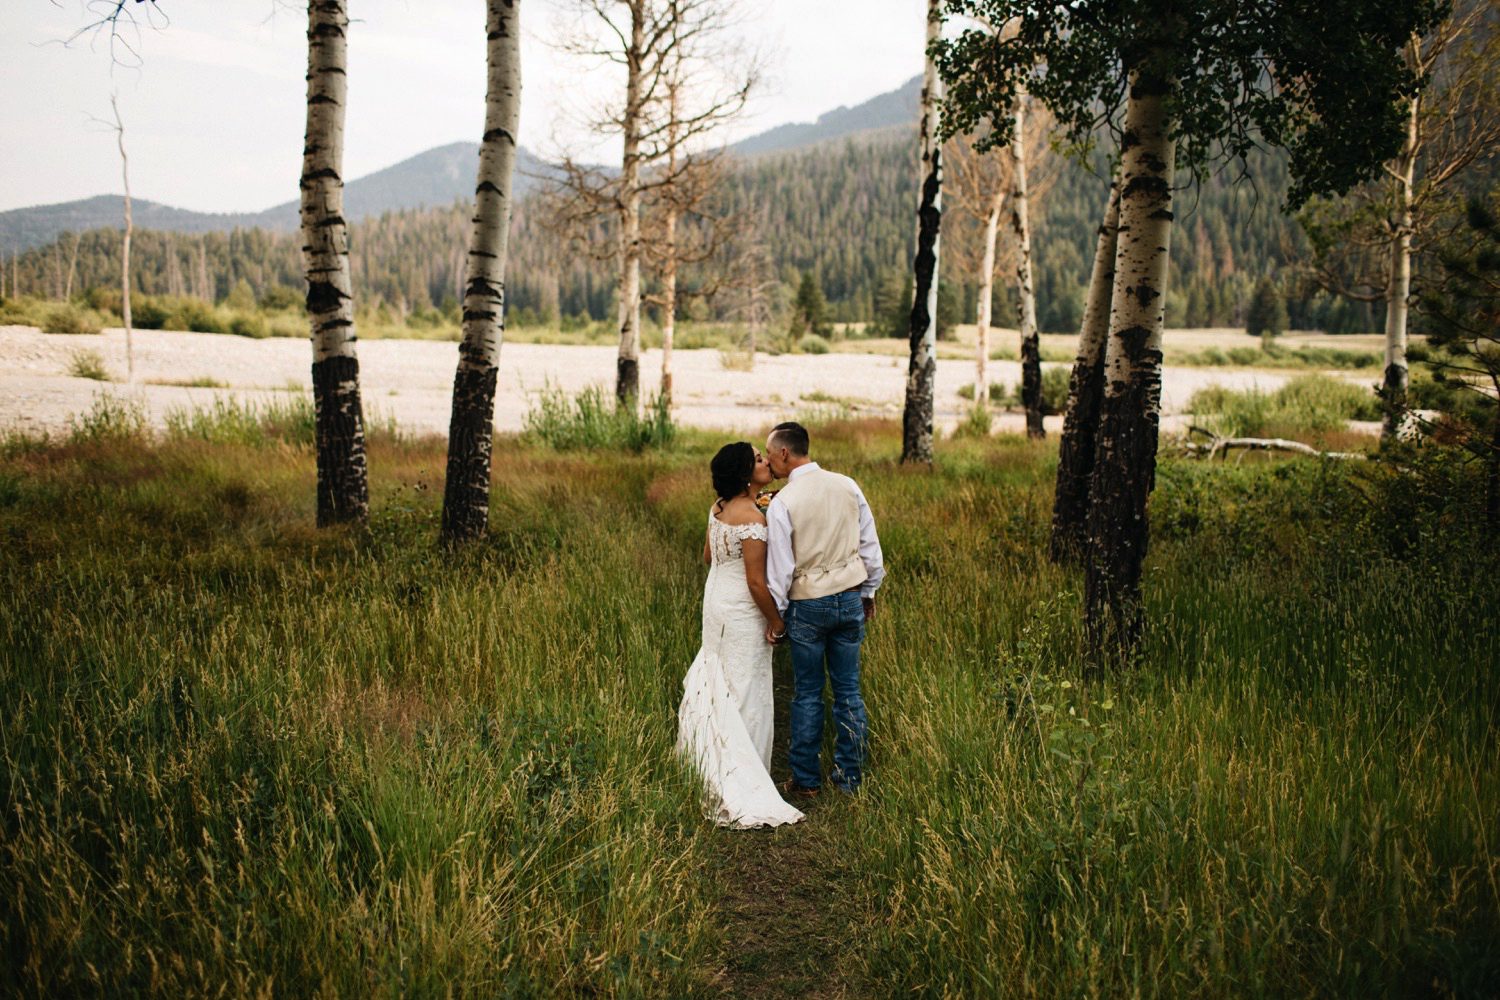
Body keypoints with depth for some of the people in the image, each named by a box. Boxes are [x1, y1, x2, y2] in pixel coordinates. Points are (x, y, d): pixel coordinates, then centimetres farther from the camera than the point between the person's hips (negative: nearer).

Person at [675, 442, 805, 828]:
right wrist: (776, 621, -11)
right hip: (743, 613, -9)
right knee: (745, 694, 2)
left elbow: (707, 555, 13)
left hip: (716, 600, 9)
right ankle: (745, 781, 12)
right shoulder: (753, 519, -24)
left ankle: (721, 767, 33)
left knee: (720, 684, 19)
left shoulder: (719, 507, 1)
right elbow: (756, 582, -23)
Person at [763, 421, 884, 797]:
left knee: (807, 695, 7)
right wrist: (869, 591, 18)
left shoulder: (781, 503, -14)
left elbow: (780, 567, -11)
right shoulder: (847, 486, 0)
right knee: (849, 691, 11)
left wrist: (775, 612, 2)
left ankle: (806, 780, 15)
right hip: (850, 599, 4)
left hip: (808, 604, -4)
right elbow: (870, 545, 6)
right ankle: (849, 776, 19)